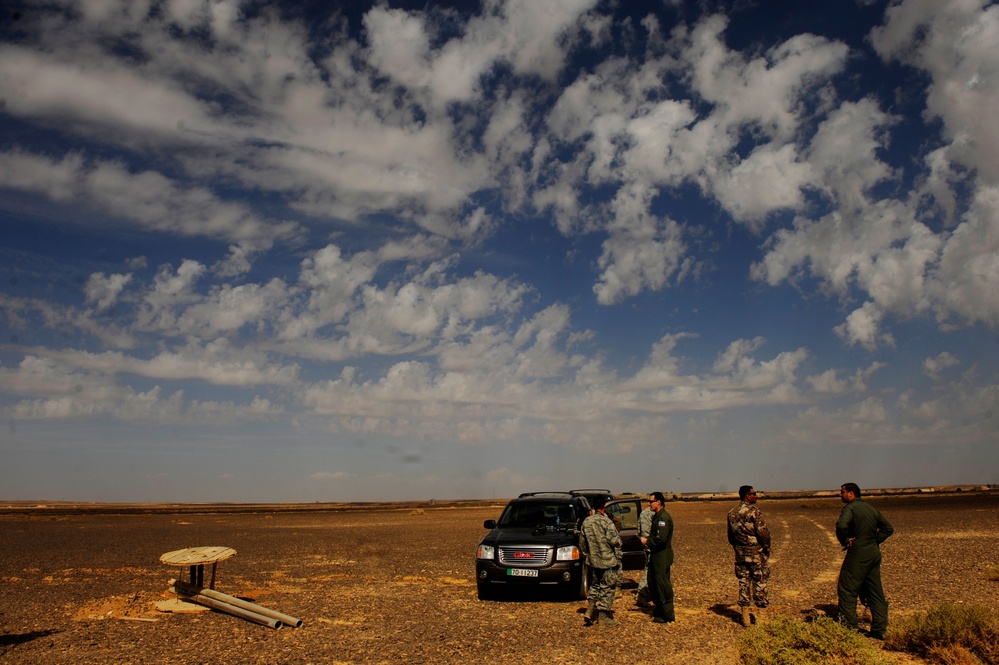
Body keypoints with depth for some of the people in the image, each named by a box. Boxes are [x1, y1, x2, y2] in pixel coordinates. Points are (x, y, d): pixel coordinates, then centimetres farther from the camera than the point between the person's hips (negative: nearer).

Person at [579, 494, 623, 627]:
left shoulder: (586, 522, 2)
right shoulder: (606, 521, -17)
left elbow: (582, 543, 10)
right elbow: (614, 540, -23)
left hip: (592, 560, 6)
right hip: (608, 560, -6)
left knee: (595, 585, 20)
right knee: (607, 588, 5)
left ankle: (590, 611, 8)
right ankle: (604, 617, 10)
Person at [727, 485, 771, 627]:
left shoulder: (732, 513, 7)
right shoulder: (753, 511, -14)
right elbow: (763, 532, -17)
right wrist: (767, 549, -3)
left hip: (740, 555, 6)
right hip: (757, 553, -5)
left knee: (743, 584, 10)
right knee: (760, 584, 4)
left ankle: (745, 618, 13)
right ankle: (759, 617, 8)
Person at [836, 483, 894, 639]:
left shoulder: (850, 508, -11)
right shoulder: (871, 509, 14)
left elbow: (841, 526, -30)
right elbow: (888, 528, 19)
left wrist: (844, 541, -13)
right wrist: (875, 540, 12)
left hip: (858, 554, -8)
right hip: (874, 554, 8)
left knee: (847, 590, 0)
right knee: (875, 592, 12)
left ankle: (849, 627, 0)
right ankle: (879, 629, 14)